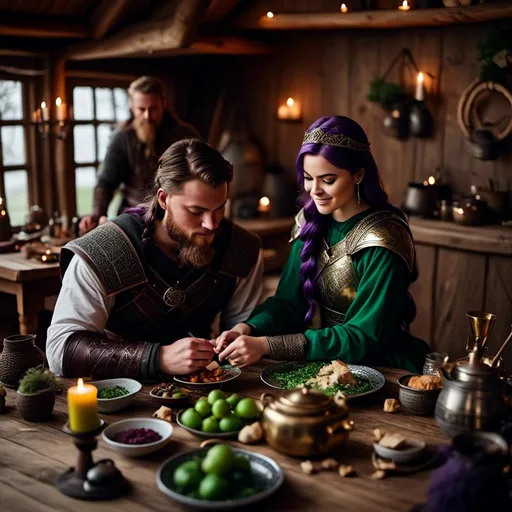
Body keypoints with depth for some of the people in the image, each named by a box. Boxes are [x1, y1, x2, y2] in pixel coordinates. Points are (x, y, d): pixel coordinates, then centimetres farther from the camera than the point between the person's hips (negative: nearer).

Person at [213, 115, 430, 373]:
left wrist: (267, 345, -29)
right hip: (323, 360, 5)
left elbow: (365, 337, -21)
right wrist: (248, 329, -20)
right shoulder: (311, 221, 0)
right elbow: (289, 300, 1)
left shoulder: (382, 239, -18)